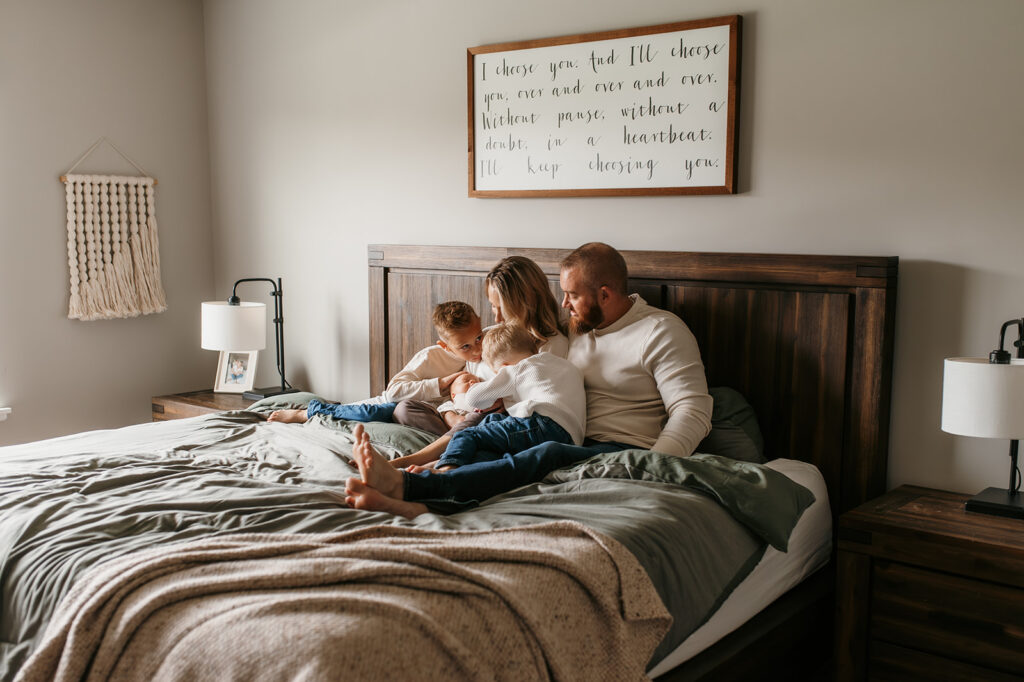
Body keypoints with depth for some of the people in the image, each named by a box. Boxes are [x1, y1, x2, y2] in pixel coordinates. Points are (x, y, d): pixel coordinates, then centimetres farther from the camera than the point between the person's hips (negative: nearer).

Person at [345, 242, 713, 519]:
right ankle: (416, 505, -51)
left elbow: (694, 410, -12)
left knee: (549, 456, -35)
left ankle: (406, 484, -49)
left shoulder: (662, 331, -4)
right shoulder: (575, 328, 18)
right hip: (576, 445, 7)